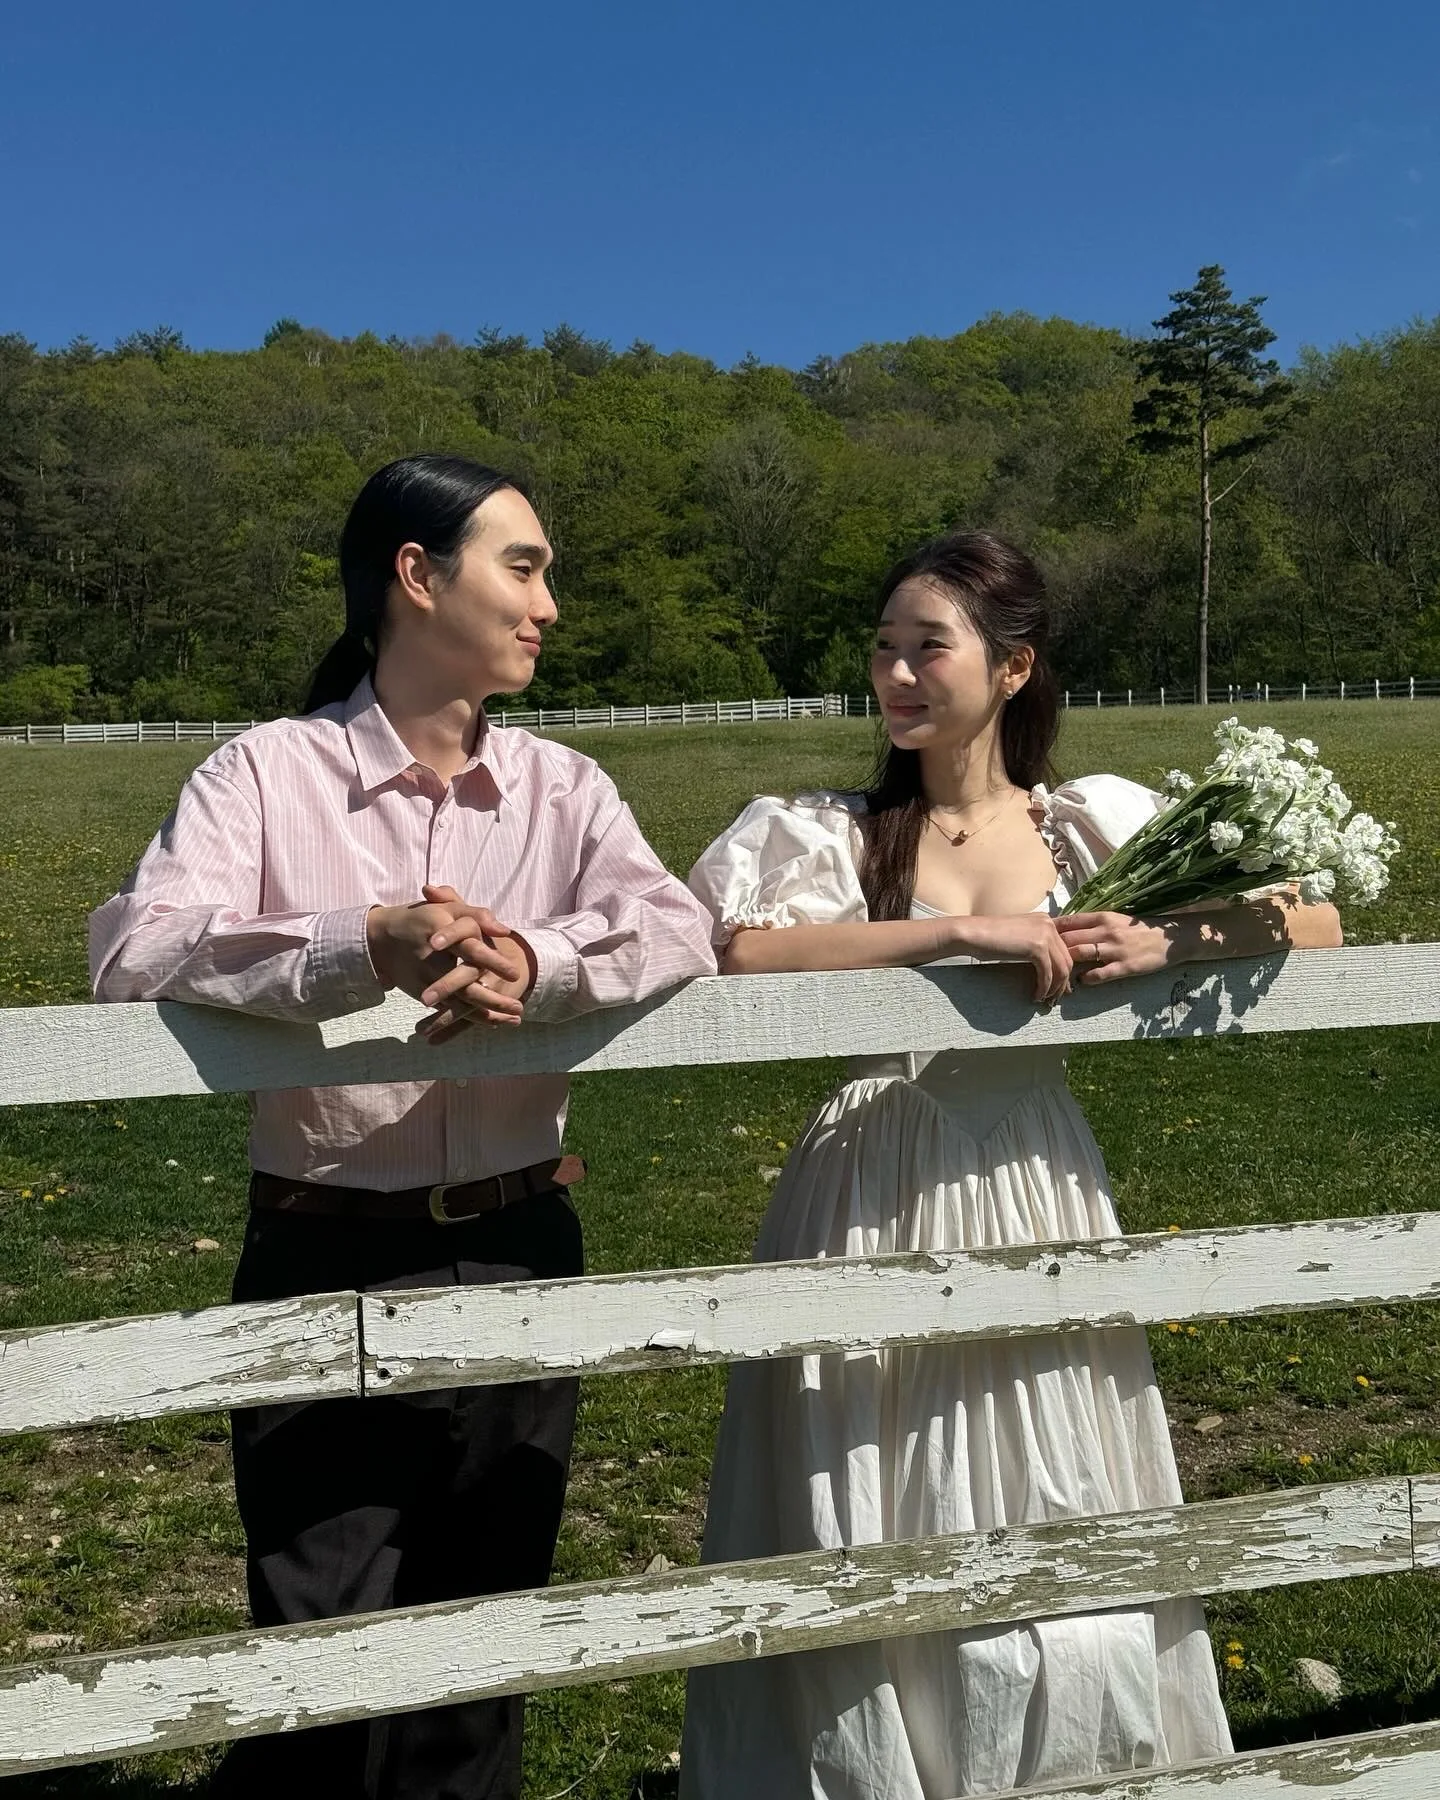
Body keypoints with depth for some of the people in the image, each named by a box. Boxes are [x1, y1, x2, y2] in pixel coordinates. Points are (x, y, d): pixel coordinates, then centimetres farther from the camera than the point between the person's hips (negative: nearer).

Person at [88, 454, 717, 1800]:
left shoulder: (560, 785, 5)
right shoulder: (267, 770, -6)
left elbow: (679, 931, -10)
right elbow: (133, 950, -20)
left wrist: (534, 959, -29)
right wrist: (365, 945, -34)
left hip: (517, 1258, 4)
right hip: (326, 1262, -3)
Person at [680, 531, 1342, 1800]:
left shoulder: (1100, 823, 3)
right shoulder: (819, 832, -2)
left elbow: (1313, 920, 5)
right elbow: (736, 951, -22)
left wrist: (1168, 942, -14)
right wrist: (958, 930, -22)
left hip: (1036, 1191, 2)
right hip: (875, 1206, -1)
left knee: (1050, 1531, 12)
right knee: (875, 1543, 7)